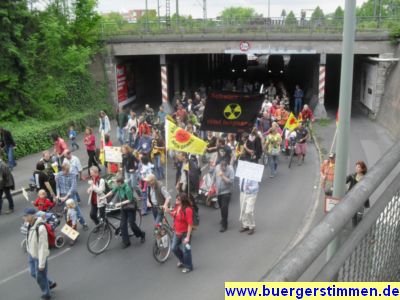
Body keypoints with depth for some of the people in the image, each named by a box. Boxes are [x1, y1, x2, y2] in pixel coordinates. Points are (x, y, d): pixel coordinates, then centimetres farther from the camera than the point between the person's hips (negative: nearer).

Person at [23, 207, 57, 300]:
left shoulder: (40, 228, -33)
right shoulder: (30, 224, -7)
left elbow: (43, 246, -28)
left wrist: (41, 264, -22)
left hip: (39, 256, -8)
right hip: (32, 254, 8)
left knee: (40, 276, 10)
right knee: (33, 273, 24)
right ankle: (51, 283, 46)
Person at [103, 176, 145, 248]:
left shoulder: (127, 189, -28)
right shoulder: (118, 187, -7)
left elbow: (130, 200, -26)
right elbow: (112, 192, 8)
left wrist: (120, 203, -28)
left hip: (131, 208, -7)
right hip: (124, 208, 7)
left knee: (132, 224, -1)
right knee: (123, 225, 3)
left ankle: (142, 235, 24)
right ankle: (126, 242, 13)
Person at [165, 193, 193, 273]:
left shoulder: (188, 210, -26)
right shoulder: (177, 207, -3)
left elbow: (190, 224, -24)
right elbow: (174, 216, 14)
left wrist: (188, 237, -23)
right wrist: (168, 211, -6)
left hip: (184, 233, -8)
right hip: (177, 232, 8)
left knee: (185, 250, 7)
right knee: (174, 248, 18)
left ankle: (189, 267, 30)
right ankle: (182, 261, 45)